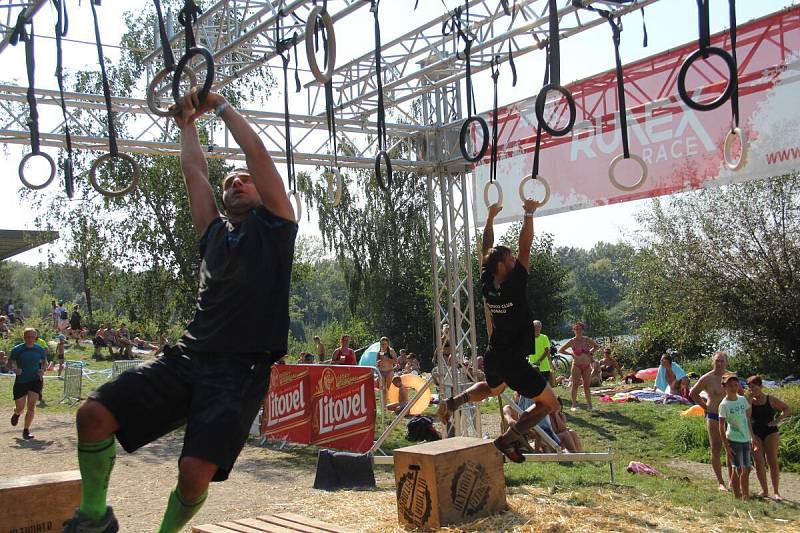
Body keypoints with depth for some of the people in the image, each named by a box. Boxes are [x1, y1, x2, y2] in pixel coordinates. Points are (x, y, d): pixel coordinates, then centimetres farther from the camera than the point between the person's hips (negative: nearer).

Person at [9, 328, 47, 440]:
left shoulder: (39, 349, 2)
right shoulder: (17, 349, -5)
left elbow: (45, 362, 15)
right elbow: (9, 363, 1)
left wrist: (43, 370, -5)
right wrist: (14, 369, -20)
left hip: (35, 380, 1)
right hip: (21, 381, -1)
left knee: (31, 405, -11)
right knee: (20, 407, 5)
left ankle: (26, 430, -1)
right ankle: (16, 414, 44)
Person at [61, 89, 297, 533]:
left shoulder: (273, 226, 8)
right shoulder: (214, 232, 22)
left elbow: (256, 152, 2)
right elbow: (193, 170, 27)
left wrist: (221, 105, 14)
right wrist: (187, 121, 38)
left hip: (240, 369, -5)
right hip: (187, 357, 6)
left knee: (196, 471, -20)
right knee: (94, 413, -10)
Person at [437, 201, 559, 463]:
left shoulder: (486, 283, -2)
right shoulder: (515, 284, -19)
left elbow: (487, 249, 10)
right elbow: (525, 247, -16)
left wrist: (491, 217, 17)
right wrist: (529, 214, -7)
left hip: (492, 357, 8)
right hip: (514, 362, -8)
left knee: (493, 389, 39)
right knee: (549, 403, 4)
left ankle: (455, 401, 15)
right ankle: (507, 439, -10)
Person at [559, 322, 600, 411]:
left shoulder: (587, 340, 3)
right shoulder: (572, 341, -5)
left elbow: (596, 346, 19)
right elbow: (560, 350, -1)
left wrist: (591, 351, 3)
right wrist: (571, 354, -8)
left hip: (587, 366, 3)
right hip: (577, 366, -3)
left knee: (587, 386, 7)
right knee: (575, 385, -1)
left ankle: (589, 404, 12)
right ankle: (574, 405, 2)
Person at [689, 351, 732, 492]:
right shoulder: (707, 378, -9)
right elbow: (693, 394, -1)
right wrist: (706, 407, -4)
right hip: (714, 418, -4)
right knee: (716, 450, 2)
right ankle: (720, 483, 8)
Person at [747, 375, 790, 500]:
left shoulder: (770, 399, -2)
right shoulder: (749, 401, 2)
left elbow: (787, 409, 6)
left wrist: (777, 420, -7)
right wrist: (750, 398, -12)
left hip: (770, 432, -2)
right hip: (755, 434, 2)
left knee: (772, 461, -3)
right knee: (759, 462, -2)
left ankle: (776, 492, 4)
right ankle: (764, 491, 8)